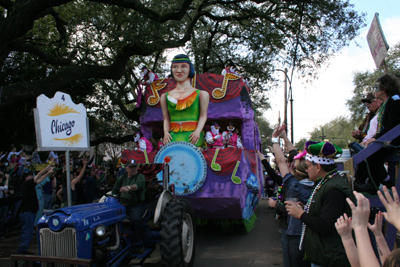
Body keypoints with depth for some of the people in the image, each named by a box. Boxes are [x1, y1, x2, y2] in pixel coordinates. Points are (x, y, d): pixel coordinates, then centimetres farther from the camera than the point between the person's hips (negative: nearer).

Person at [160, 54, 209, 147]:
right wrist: (166, 132, -2)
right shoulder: (165, 96, 17)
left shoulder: (201, 94, 10)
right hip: (173, 136, 2)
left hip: (192, 136, -2)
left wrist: (197, 132, -11)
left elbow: (203, 116, 4)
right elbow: (166, 118, 16)